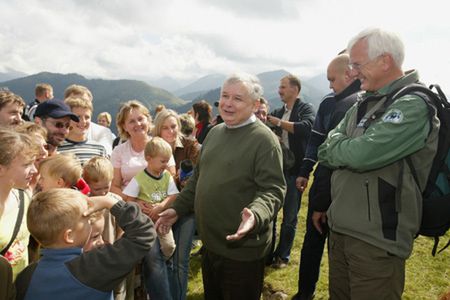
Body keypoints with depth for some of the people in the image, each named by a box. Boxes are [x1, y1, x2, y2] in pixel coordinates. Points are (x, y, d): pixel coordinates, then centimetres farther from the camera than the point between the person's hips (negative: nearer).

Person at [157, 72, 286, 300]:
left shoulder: (264, 139, -16)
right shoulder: (215, 133, 8)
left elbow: (273, 190, -21)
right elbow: (198, 178, 16)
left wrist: (255, 215, -38)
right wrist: (178, 208, 11)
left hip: (242, 248, -7)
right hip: (210, 242, 8)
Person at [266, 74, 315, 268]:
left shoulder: (305, 109, -5)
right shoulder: (278, 112, 14)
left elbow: (306, 128, -25)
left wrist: (279, 122, -21)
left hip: (294, 169, -5)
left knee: (289, 216, 8)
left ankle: (283, 256, 23)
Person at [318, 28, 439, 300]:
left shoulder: (414, 105, -16)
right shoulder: (364, 104, 10)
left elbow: (361, 154, -26)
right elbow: (325, 153, 7)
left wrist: (336, 146, -6)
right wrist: (347, 149, -12)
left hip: (377, 240, -7)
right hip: (340, 229, 8)